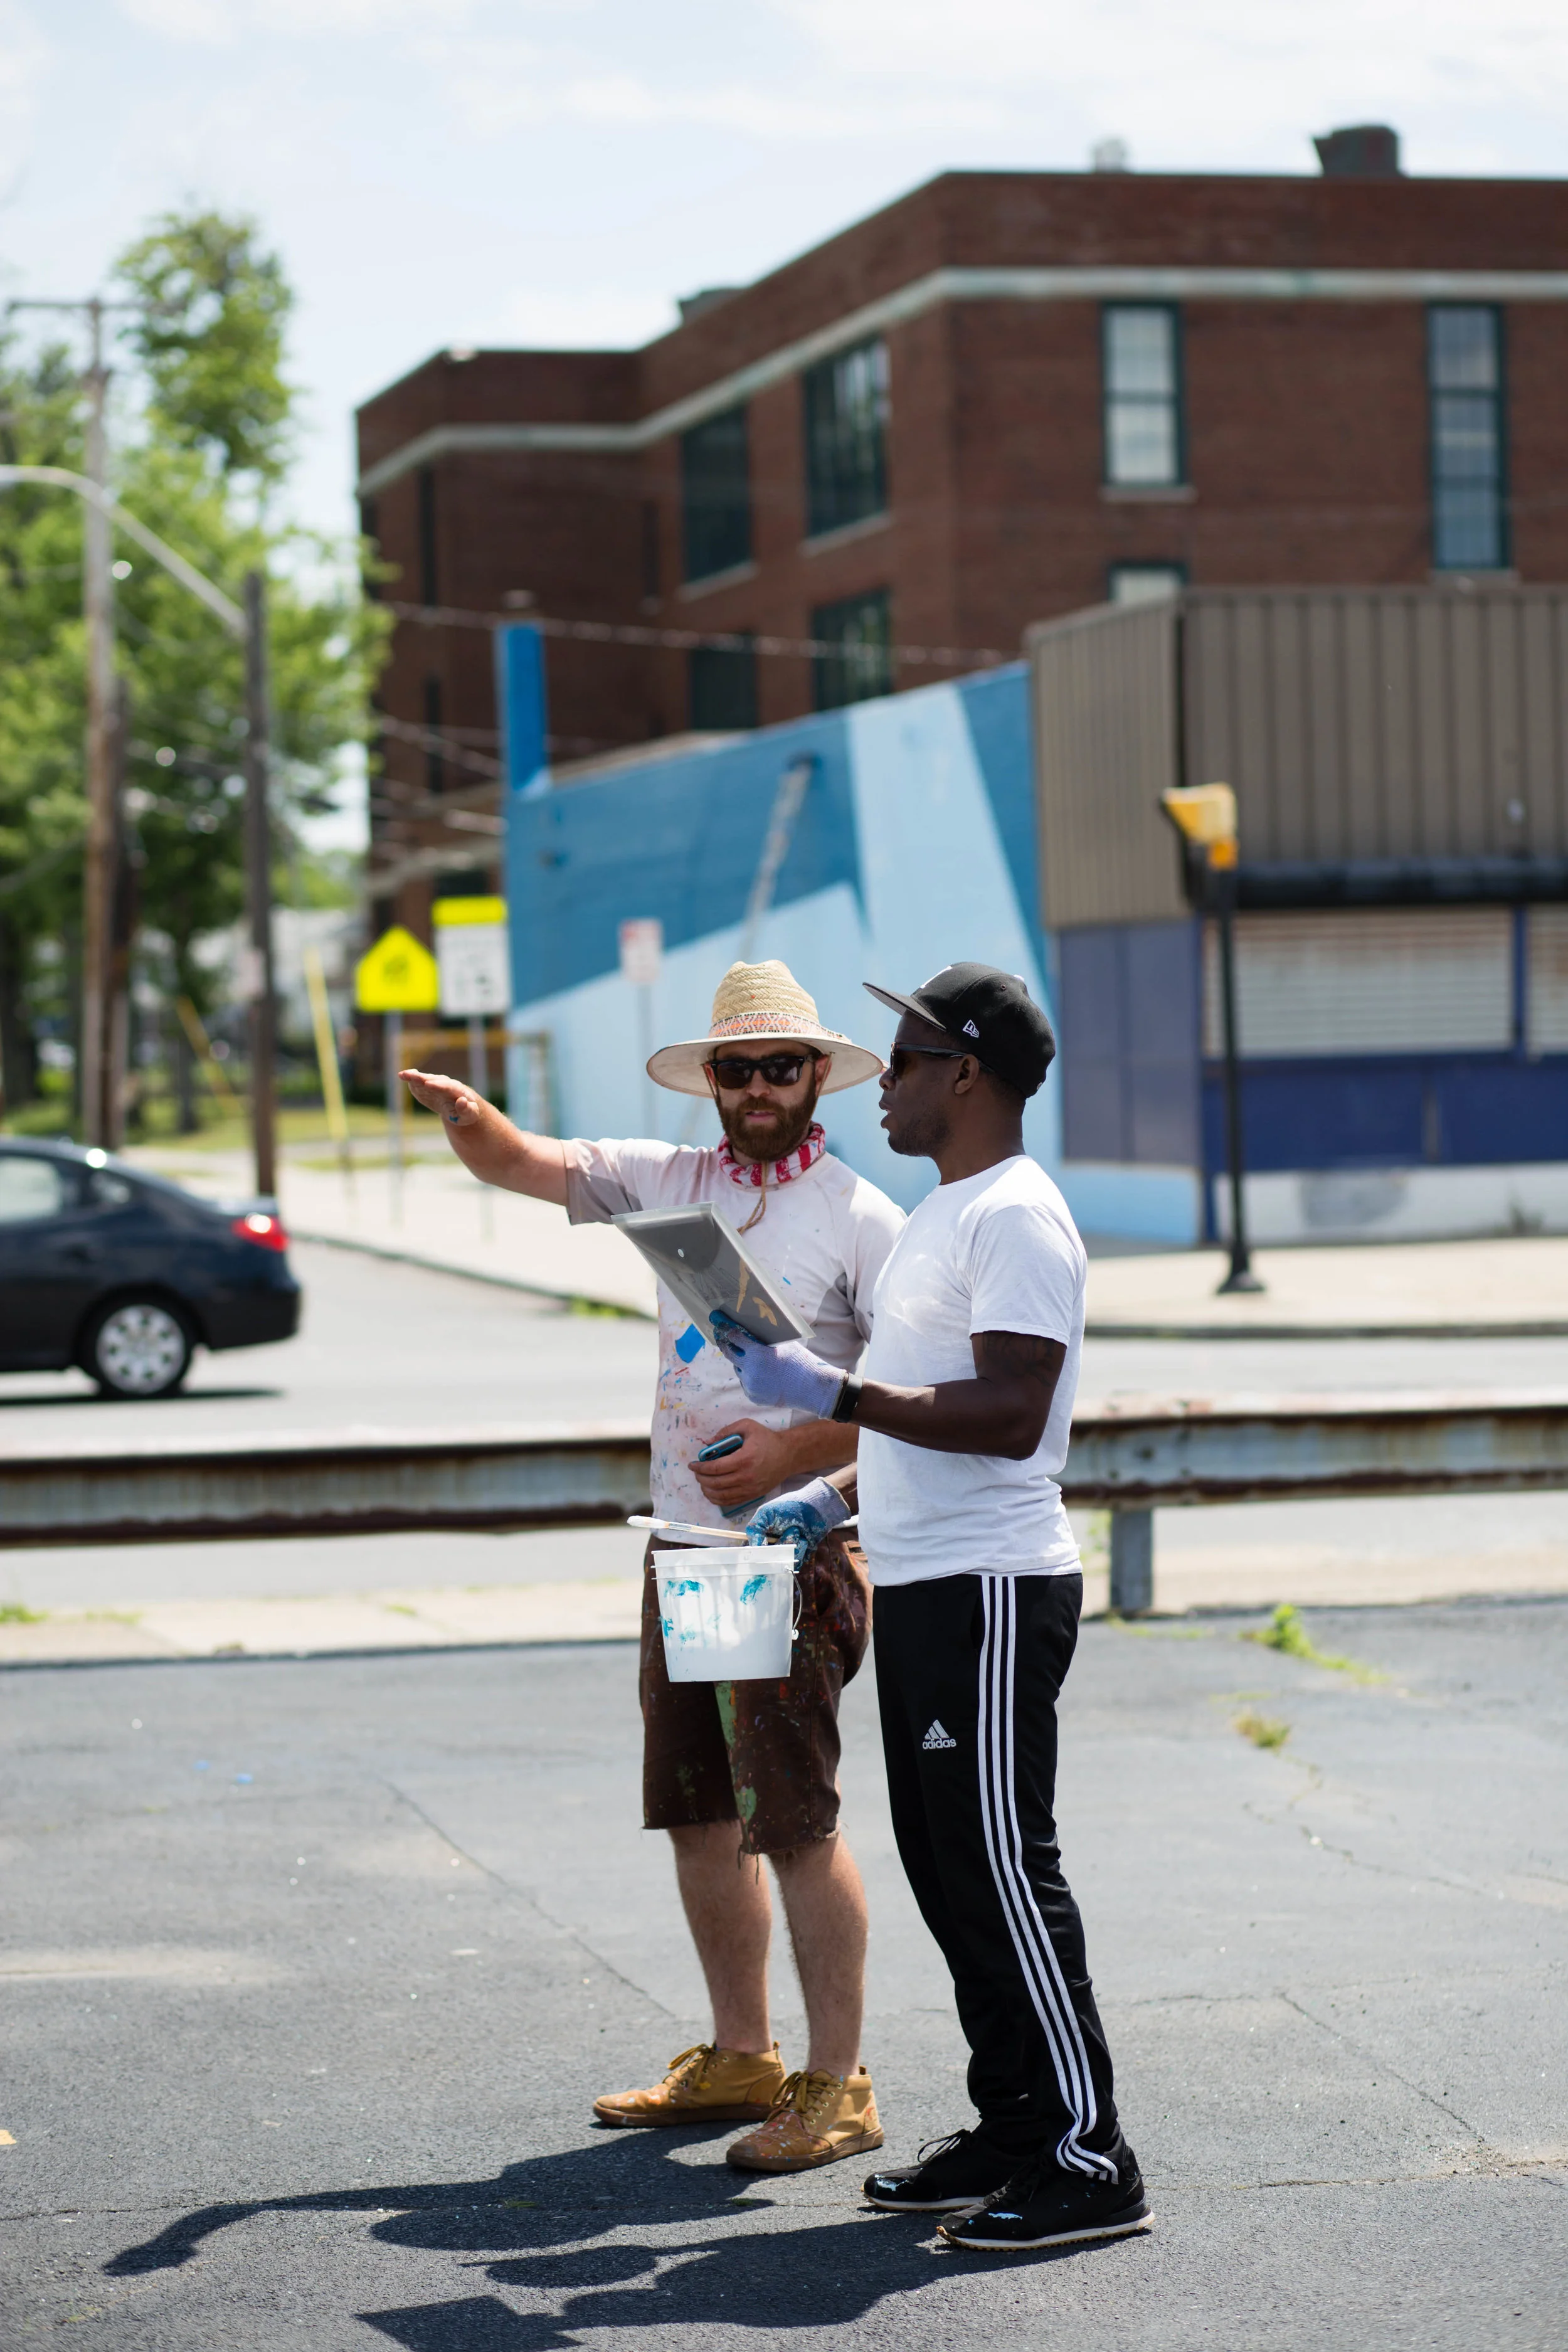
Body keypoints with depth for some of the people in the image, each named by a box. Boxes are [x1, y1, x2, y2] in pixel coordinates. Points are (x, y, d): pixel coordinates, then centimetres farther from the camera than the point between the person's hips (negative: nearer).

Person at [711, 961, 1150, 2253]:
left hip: (991, 1591, -11)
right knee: (948, 1866, 13)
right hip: (921, 1583, 11)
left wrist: (832, 1392, -23)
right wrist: (833, 1495, 17)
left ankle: (1088, 2158, -4)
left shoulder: (1018, 1219, -15)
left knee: (1004, 1867, -8)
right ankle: (1011, 2130, 21)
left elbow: (1008, 1415, -24)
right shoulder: (945, 1213, 18)